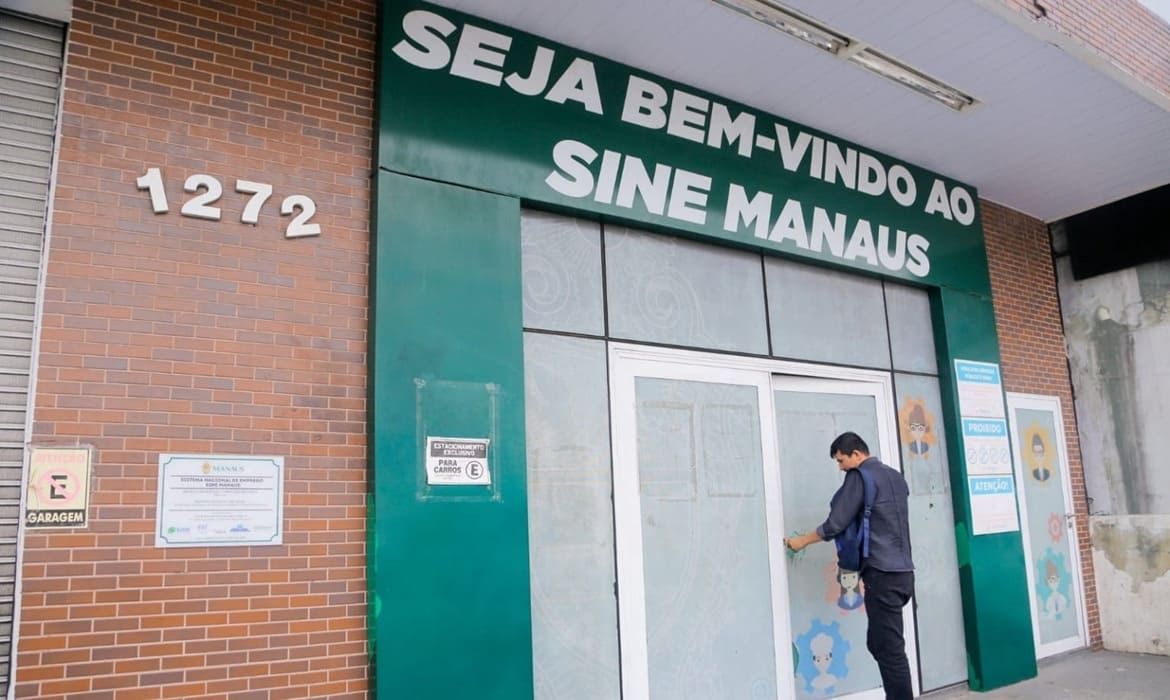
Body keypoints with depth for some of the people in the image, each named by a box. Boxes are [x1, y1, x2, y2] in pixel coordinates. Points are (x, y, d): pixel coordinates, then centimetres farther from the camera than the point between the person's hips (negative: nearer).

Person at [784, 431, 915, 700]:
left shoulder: (859, 477, -8)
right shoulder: (896, 477, 17)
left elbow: (835, 524, -9)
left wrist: (801, 541, 4)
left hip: (882, 573, -9)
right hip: (903, 571, 9)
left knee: (890, 648, -5)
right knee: (880, 643, 14)